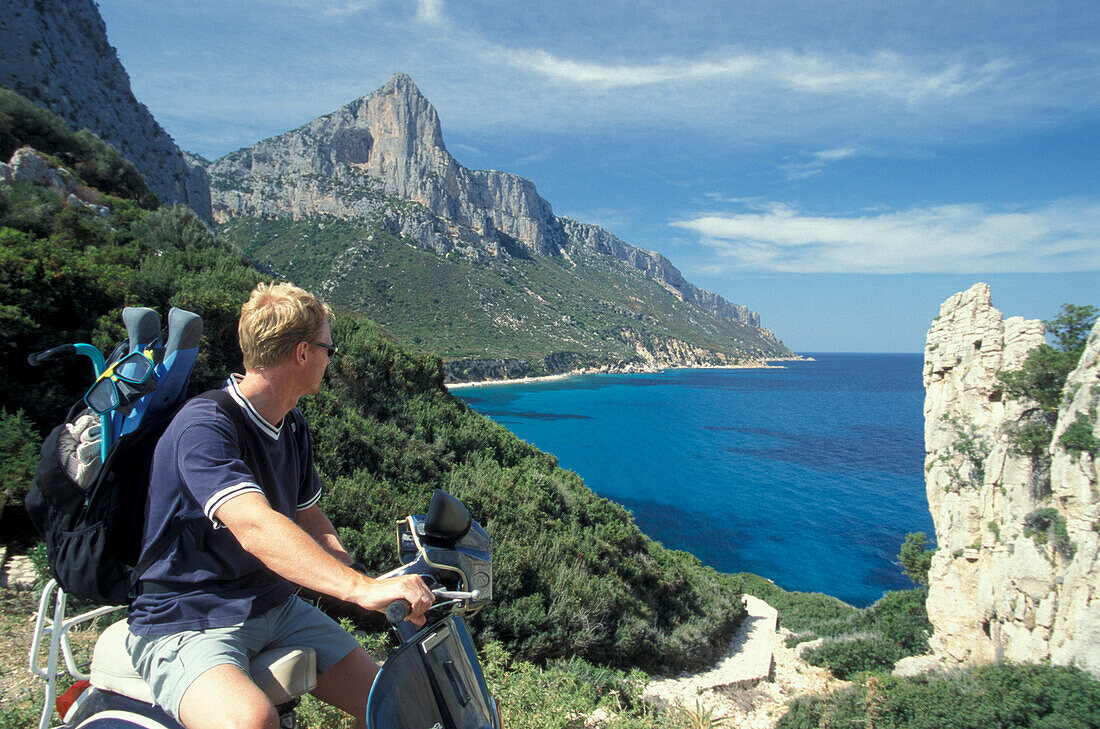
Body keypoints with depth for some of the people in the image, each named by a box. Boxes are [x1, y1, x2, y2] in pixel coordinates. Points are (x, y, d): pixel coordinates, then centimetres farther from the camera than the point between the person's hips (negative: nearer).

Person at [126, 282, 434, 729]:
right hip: (184, 624, -7)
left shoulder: (292, 425, 8)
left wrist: (366, 580, -3)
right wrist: (361, 587, -48)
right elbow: (256, 528, -37)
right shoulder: (204, 427, -22)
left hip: (275, 607, 8)